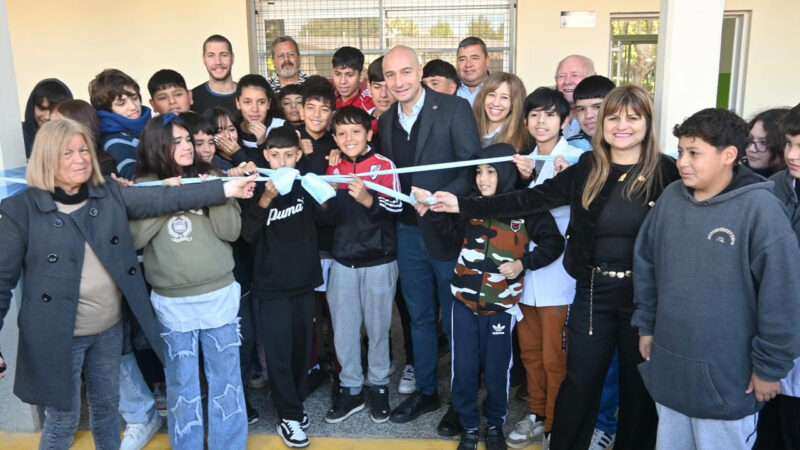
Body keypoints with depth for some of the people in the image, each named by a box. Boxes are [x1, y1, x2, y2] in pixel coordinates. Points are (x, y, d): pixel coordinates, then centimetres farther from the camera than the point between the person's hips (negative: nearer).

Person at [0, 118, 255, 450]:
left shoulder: (110, 195, 1)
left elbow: (166, 198, -7)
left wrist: (225, 189, -16)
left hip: (109, 329, 4)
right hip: (57, 336, -4)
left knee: (107, 406, 21)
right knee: (63, 419, 11)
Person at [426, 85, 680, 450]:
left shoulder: (668, 172, -4)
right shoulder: (587, 169, 1)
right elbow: (531, 199, -3)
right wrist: (464, 205, -8)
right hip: (593, 293, 1)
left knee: (639, 385, 14)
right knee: (579, 382, 10)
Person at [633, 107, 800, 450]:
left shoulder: (759, 207, -16)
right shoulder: (670, 198, 0)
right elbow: (645, 265, 11)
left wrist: (770, 367, -11)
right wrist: (645, 326, 12)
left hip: (727, 376, -5)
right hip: (669, 368, 5)